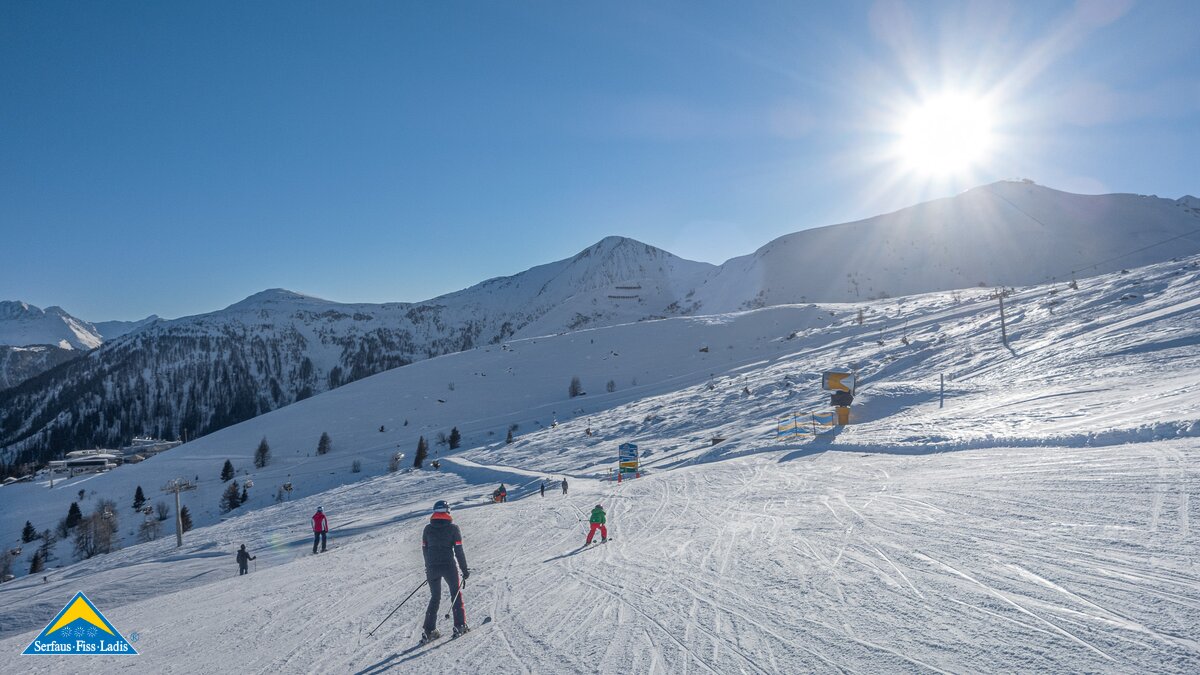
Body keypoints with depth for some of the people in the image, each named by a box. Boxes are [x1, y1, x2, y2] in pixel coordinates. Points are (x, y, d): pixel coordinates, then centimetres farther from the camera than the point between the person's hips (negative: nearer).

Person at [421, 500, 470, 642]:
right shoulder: (453, 528, -5)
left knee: (434, 598, 15)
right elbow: (459, 551, -6)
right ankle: (460, 626, 8)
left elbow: (424, 549, 10)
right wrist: (465, 569, 1)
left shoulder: (428, 529, 5)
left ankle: (429, 631, 10)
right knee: (456, 594, 14)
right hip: (449, 567, -3)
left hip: (432, 568, 3)